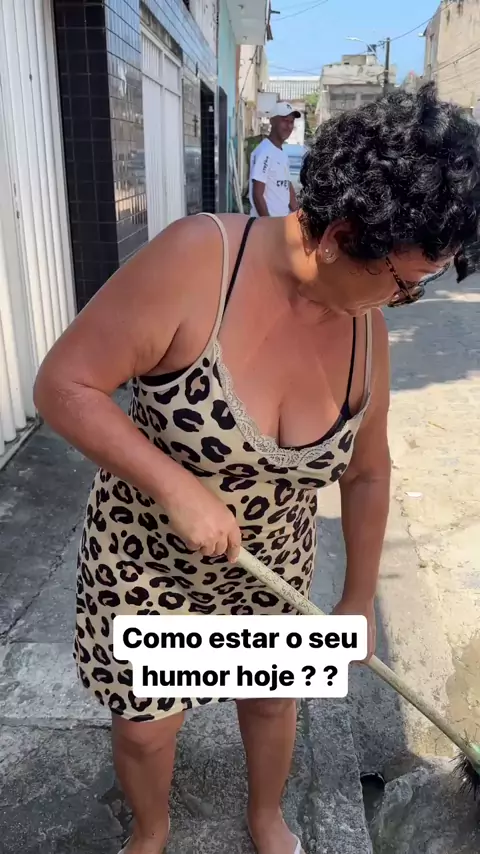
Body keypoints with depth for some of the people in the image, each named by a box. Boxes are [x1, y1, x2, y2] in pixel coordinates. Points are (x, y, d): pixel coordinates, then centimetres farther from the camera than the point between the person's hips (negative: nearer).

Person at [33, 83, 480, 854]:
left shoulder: (366, 329, -13)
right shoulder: (196, 260, -29)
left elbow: (366, 475, -1)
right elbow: (63, 385, -24)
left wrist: (359, 600, 8)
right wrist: (178, 487, -32)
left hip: (271, 563, 4)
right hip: (146, 557, -3)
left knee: (273, 696, 24)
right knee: (144, 727, 16)